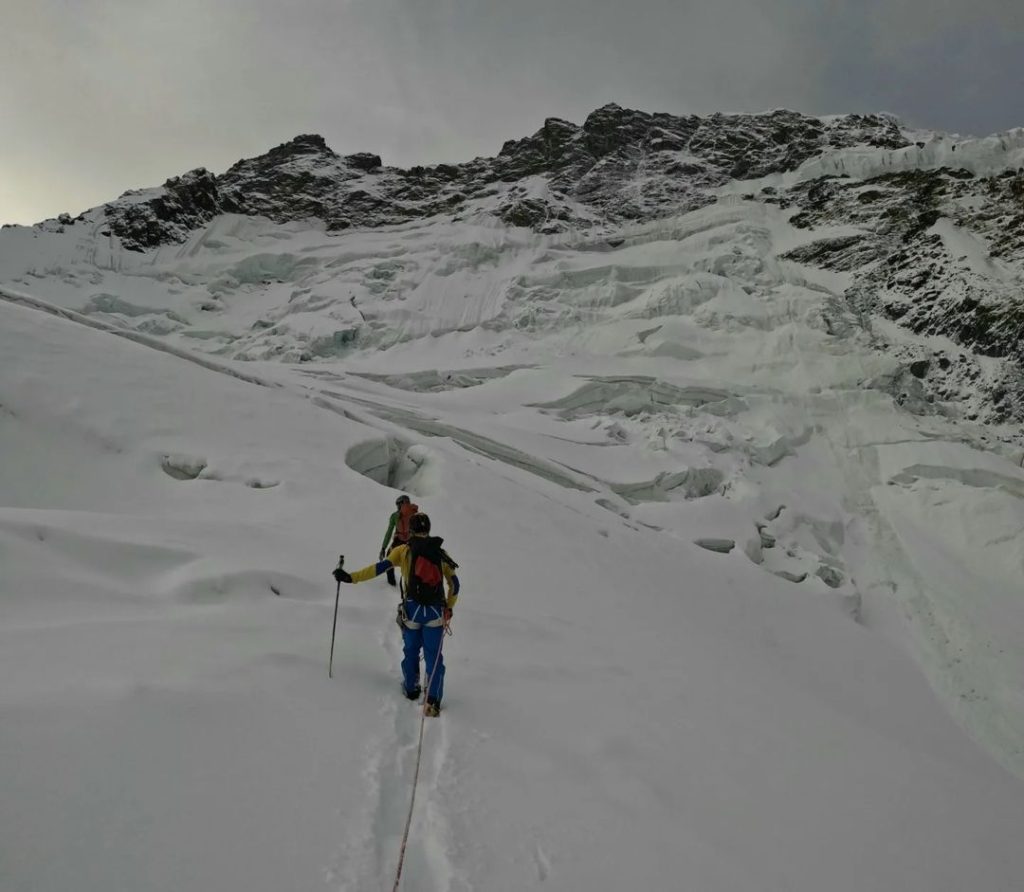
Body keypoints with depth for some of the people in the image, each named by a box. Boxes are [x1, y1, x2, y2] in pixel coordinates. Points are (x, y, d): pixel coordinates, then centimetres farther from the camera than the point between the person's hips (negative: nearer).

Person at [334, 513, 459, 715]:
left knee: (410, 652, 21)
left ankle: (411, 689, 36)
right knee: (433, 656, 6)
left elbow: (380, 567, -9)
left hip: (412, 610, -1)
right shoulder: (441, 554, 8)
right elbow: (454, 584, 10)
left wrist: (351, 577, -7)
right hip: (436, 613, 1)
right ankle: (433, 701, 0)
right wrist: (449, 608, 21)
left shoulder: (403, 551, 1)